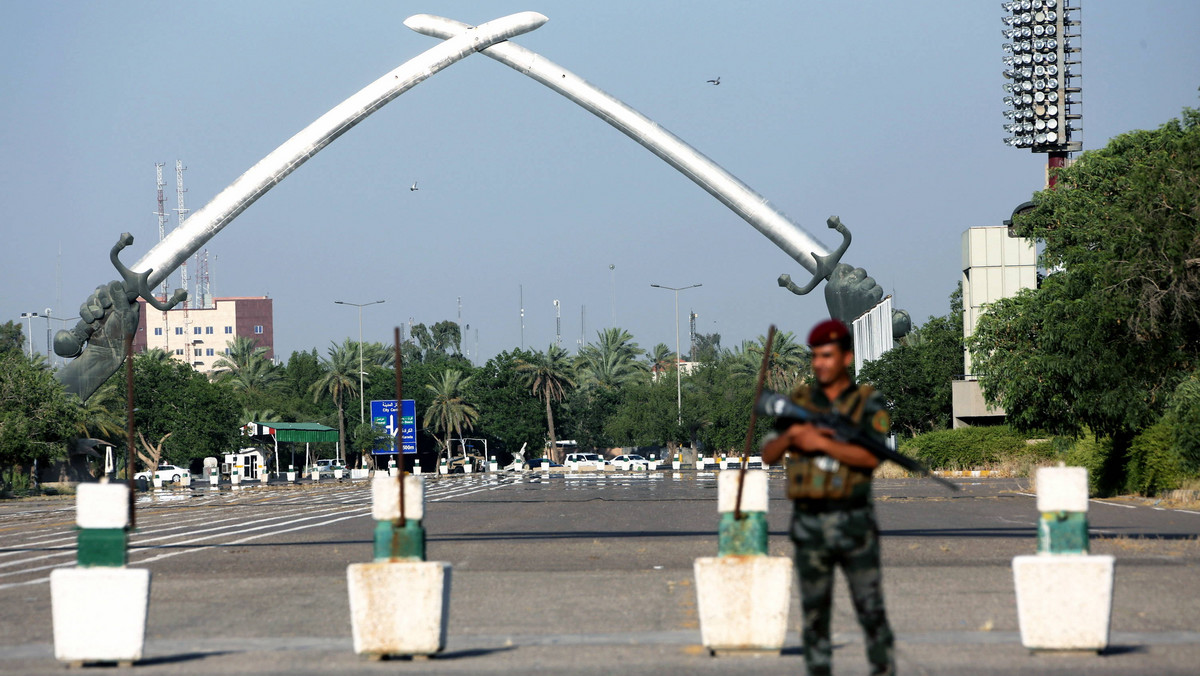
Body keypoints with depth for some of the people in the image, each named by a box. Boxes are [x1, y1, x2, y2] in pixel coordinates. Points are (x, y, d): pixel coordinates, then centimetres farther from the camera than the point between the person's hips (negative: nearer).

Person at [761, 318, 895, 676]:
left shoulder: (867, 404, 1)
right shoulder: (799, 401, 11)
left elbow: (872, 456, -15)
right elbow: (768, 455, 7)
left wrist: (822, 443, -18)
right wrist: (792, 433, -12)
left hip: (854, 522, -3)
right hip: (809, 524, 3)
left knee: (871, 608, -4)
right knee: (814, 612, 5)